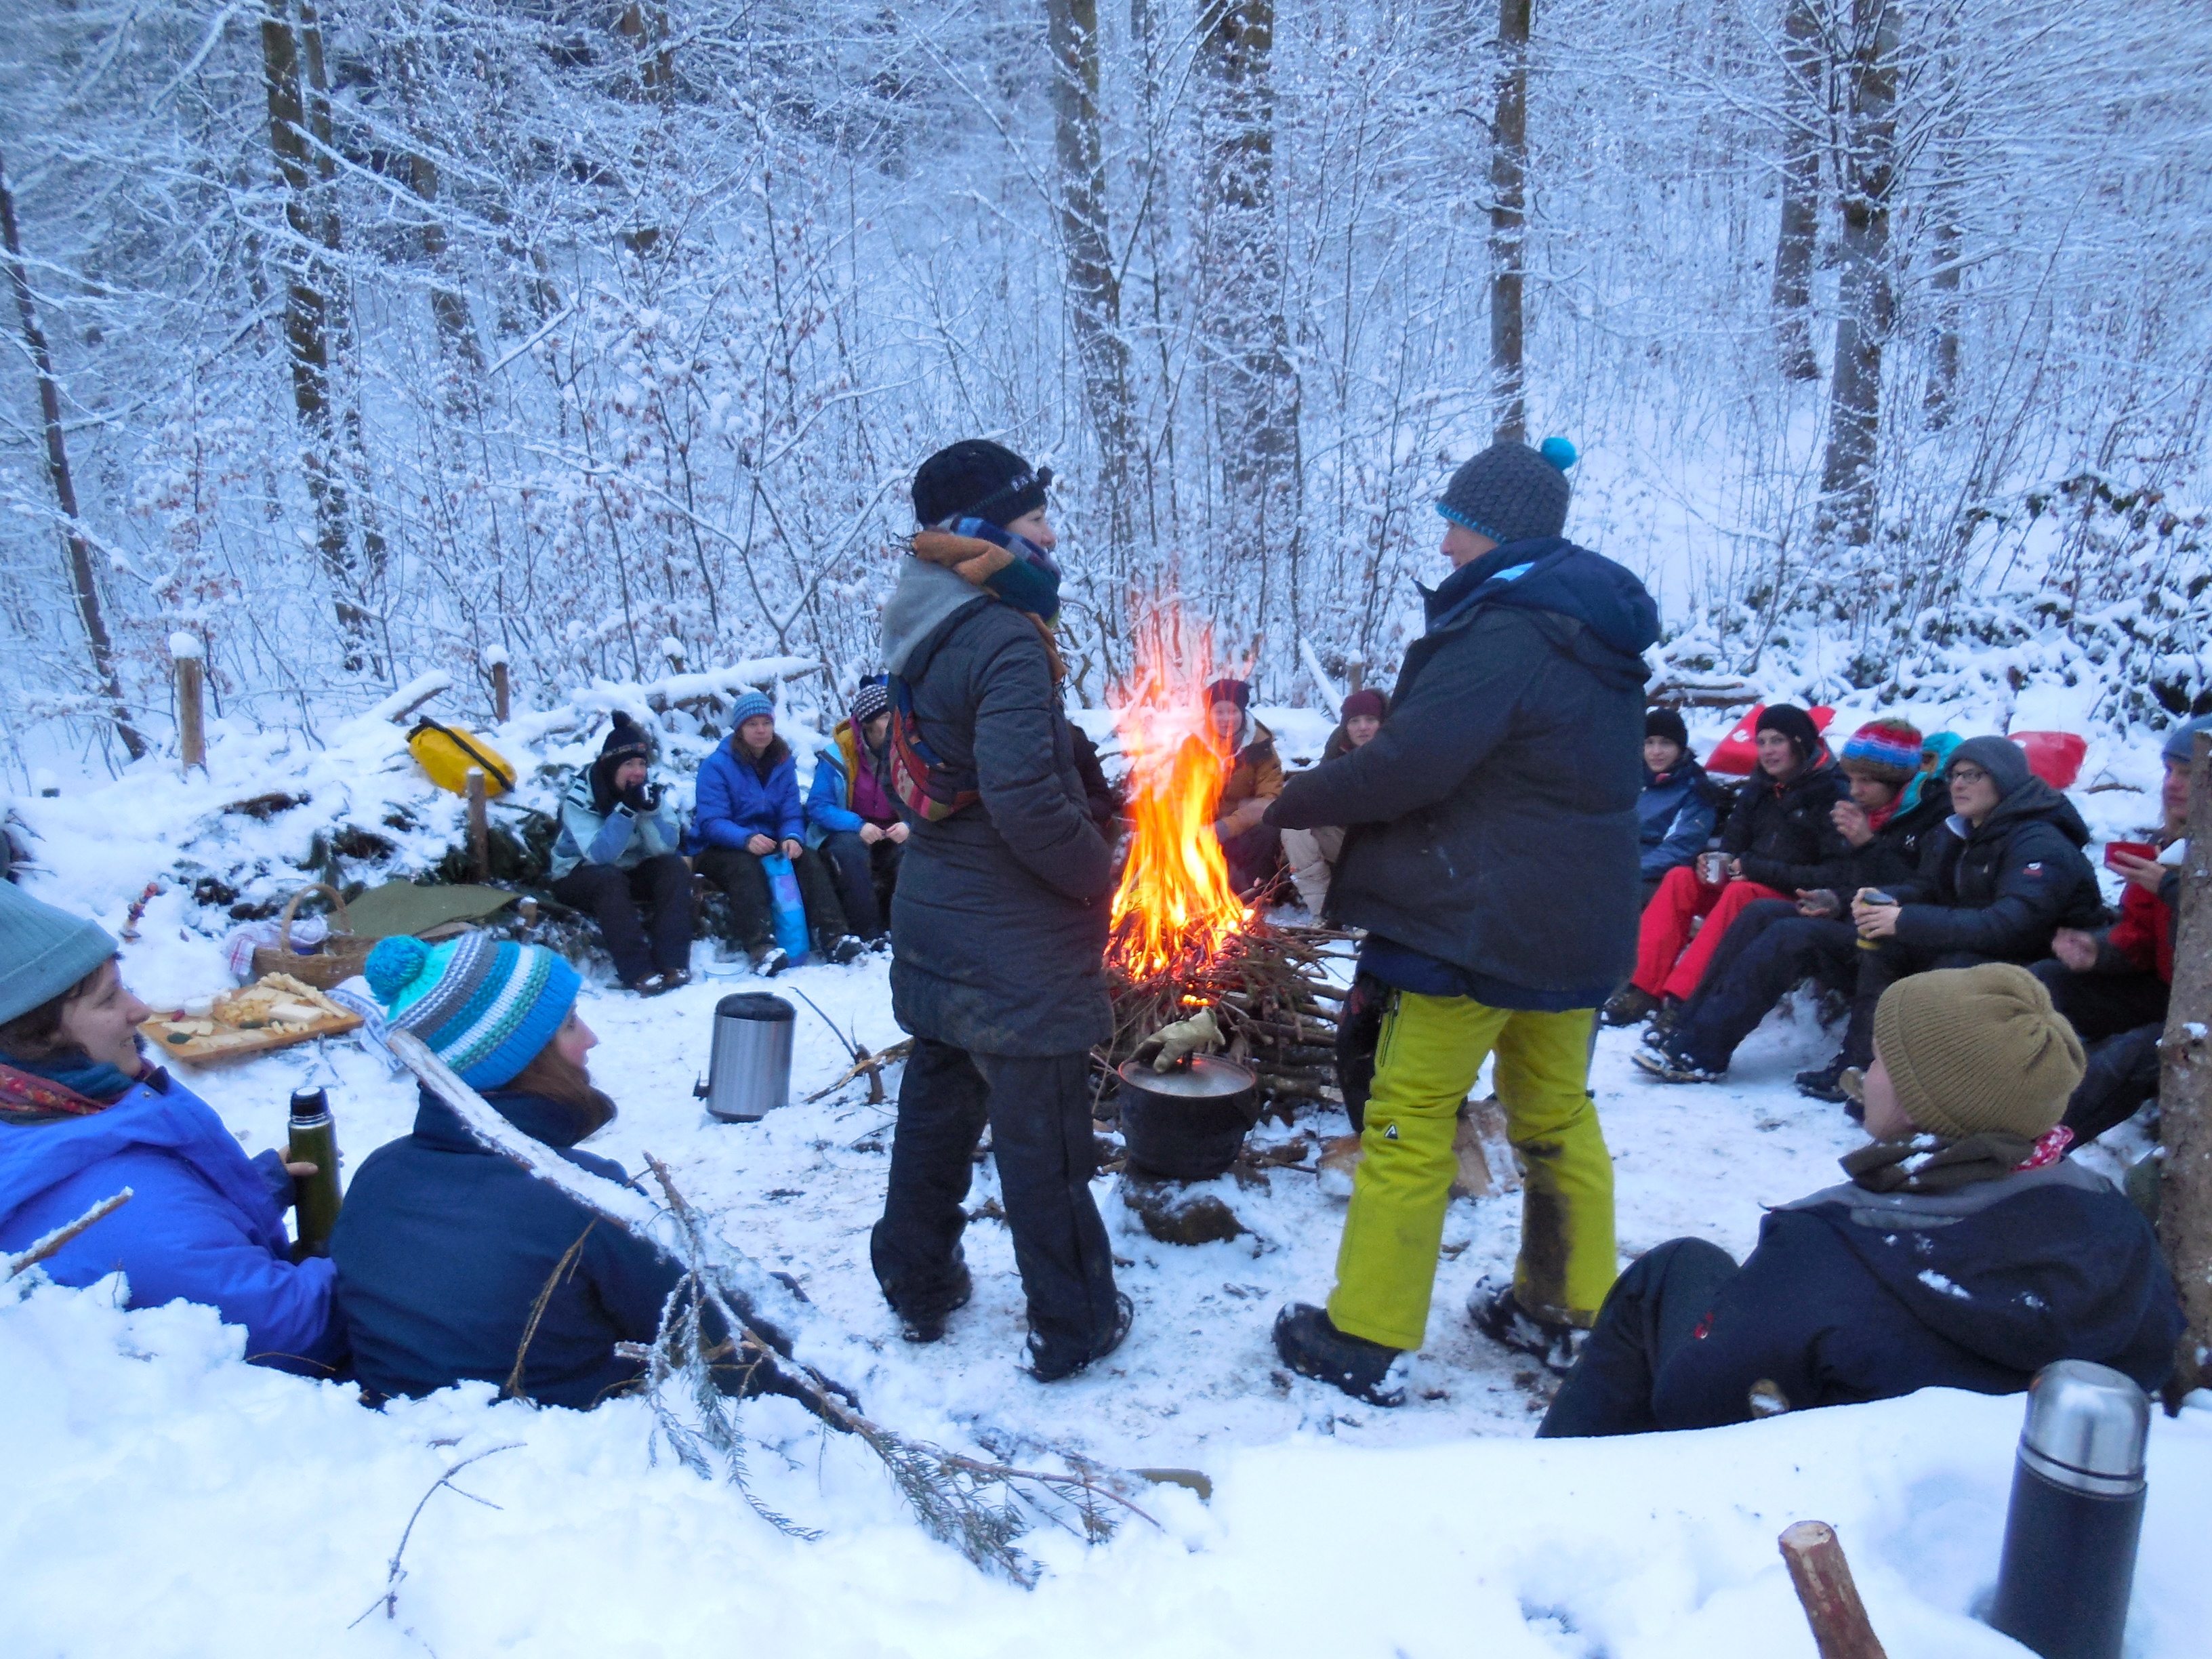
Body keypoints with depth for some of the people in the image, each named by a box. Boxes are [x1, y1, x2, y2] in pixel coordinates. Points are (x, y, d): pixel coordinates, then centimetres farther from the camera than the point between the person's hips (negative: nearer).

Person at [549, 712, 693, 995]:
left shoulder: (648, 790, -8)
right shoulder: (580, 797, -20)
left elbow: (666, 848, -16)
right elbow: (599, 854, -31)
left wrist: (652, 811, -33)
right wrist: (626, 810, -37)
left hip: (631, 872, 4)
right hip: (579, 877, -4)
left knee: (675, 867, -23)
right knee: (611, 880, -35)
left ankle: (672, 962, -27)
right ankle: (638, 971, -36)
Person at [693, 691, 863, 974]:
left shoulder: (783, 763, 6)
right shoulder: (716, 766, -9)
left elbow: (792, 814, 0)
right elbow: (711, 822, -20)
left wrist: (792, 838, -25)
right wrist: (747, 839, -39)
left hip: (770, 843, 4)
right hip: (720, 850, -4)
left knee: (809, 859, -22)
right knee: (746, 866, -36)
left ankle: (831, 935, -31)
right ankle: (761, 946, -50)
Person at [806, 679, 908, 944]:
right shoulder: (837, 754, -11)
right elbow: (818, 806, -13)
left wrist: (909, 826, -25)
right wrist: (858, 826, -30)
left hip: (895, 834, 2)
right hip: (847, 832, -2)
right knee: (849, 849, -36)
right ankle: (869, 933, -31)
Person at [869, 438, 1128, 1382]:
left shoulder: (920, 639, 6)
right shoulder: (1008, 645, -22)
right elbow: (1025, 796, -32)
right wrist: (1097, 871, -15)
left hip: (933, 928, 9)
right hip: (1019, 948, -8)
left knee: (934, 1112, 20)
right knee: (1044, 1142, 5)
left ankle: (917, 1286, 35)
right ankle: (1074, 1326, 20)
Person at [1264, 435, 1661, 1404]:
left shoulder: (1501, 635, -20)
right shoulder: (1597, 636, 12)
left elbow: (1408, 767, -25)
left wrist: (1290, 803, -12)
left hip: (1475, 924, -9)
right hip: (1576, 922, 10)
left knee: (1409, 1120, 0)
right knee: (1557, 1115, 19)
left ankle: (1366, 1340, 9)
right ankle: (1567, 1313, 32)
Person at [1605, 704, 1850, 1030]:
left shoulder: (1832, 793, -8)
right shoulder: (1757, 791, 12)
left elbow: (1838, 874, -17)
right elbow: (1732, 848, 15)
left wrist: (1760, 870, -21)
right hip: (1744, 884, 6)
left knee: (1739, 893, -33)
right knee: (1680, 878, -16)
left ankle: (1682, 1000, -39)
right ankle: (1644, 989, -26)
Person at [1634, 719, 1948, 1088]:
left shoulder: (1937, 818, -10)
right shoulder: (1866, 812, 15)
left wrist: (1868, 846, -21)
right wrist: (1836, 900, 1)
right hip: (1855, 924, 9)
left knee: (1790, 934, -28)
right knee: (1762, 913, -10)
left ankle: (1699, 1053, -30)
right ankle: (1688, 1027, -18)